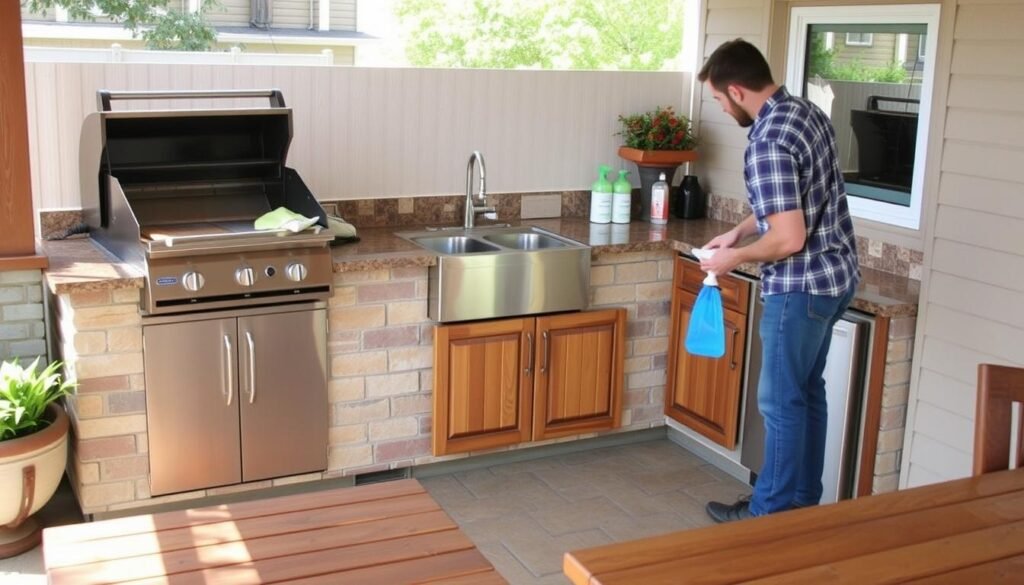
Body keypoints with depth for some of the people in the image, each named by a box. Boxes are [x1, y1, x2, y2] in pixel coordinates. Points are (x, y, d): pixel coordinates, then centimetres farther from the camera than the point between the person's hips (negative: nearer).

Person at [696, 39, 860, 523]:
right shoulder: (806, 112, 7)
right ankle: (803, 500, 30)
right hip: (833, 275, 10)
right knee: (806, 391, 18)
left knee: (781, 400, 3)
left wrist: (734, 258, -10)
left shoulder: (768, 144, -24)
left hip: (801, 286, -10)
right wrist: (739, 232, 16)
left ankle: (773, 510, 16)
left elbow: (789, 239, -26)